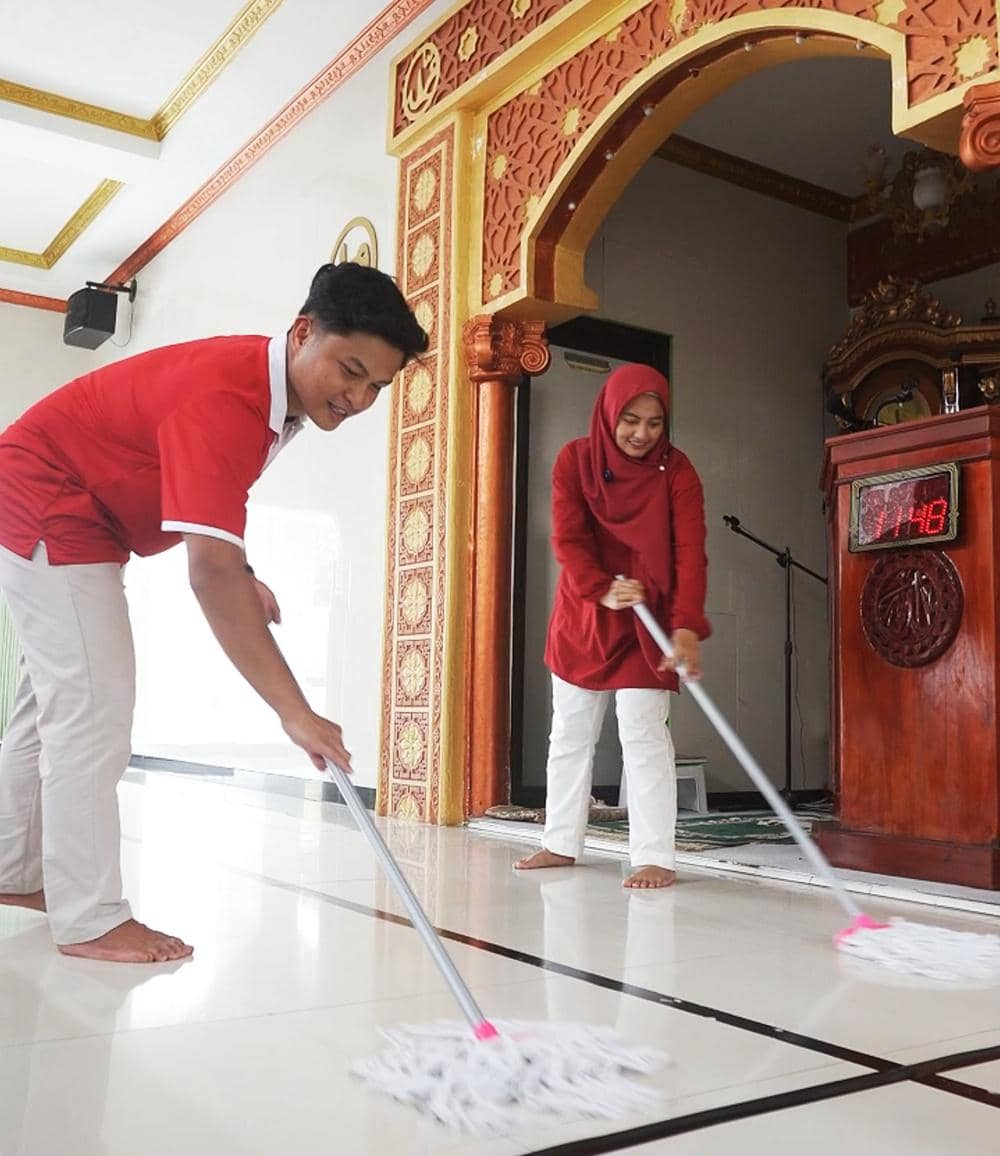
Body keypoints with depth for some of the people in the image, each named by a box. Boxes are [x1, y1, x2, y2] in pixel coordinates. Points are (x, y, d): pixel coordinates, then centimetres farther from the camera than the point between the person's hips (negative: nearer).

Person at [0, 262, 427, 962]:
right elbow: (209, 574, -43)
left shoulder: (273, 392, -4)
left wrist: (244, 577, -5)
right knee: (92, 704, -14)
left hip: (81, 512, 10)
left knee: (58, 697, 17)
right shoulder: (226, 398, -34)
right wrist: (295, 712, -45)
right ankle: (89, 919, -6)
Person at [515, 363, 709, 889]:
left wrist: (686, 626, -34)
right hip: (581, 616, 3)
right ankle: (561, 843, 22)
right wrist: (602, 590, -30)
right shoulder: (575, 460, -7)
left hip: (646, 621, -3)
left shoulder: (676, 471, -12)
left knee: (644, 735, -8)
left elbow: (690, 552, -21)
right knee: (569, 733, 10)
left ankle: (654, 858, -3)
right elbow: (568, 538, -13)